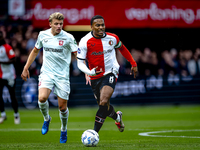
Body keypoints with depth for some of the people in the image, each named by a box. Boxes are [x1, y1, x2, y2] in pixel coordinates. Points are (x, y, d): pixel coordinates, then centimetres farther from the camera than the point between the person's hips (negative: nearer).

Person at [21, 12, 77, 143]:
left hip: (62, 75, -1)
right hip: (46, 73, 2)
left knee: (62, 107, 1)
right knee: (42, 98, -24)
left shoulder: (68, 38, -8)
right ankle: (46, 119, 8)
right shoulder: (43, 35, 2)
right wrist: (26, 68, 19)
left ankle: (64, 130, 30)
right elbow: (35, 51, 18)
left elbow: (78, 55, -7)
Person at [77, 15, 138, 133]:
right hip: (95, 77, 2)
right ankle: (117, 116, 48)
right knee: (104, 106, 13)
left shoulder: (112, 38, -7)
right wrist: (89, 72, -31)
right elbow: (80, 62, -11)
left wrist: (133, 64, 20)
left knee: (103, 102, -23)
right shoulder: (85, 42, -13)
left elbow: (122, 49, 15)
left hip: (110, 73, -2)